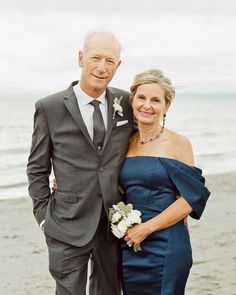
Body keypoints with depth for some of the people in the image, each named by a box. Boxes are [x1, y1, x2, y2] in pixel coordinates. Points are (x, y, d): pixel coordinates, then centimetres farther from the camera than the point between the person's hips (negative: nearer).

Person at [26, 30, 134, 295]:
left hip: (114, 223, 4)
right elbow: (37, 169, 2)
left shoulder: (126, 103, 3)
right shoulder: (49, 108, -5)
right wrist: (44, 216, -2)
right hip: (69, 226, -3)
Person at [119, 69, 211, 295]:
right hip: (130, 247, 5)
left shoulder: (178, 143, -6)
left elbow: (190, 198, -10)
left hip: (166, 247, -4)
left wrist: (146, 228, -13)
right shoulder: (127, 144, 8)